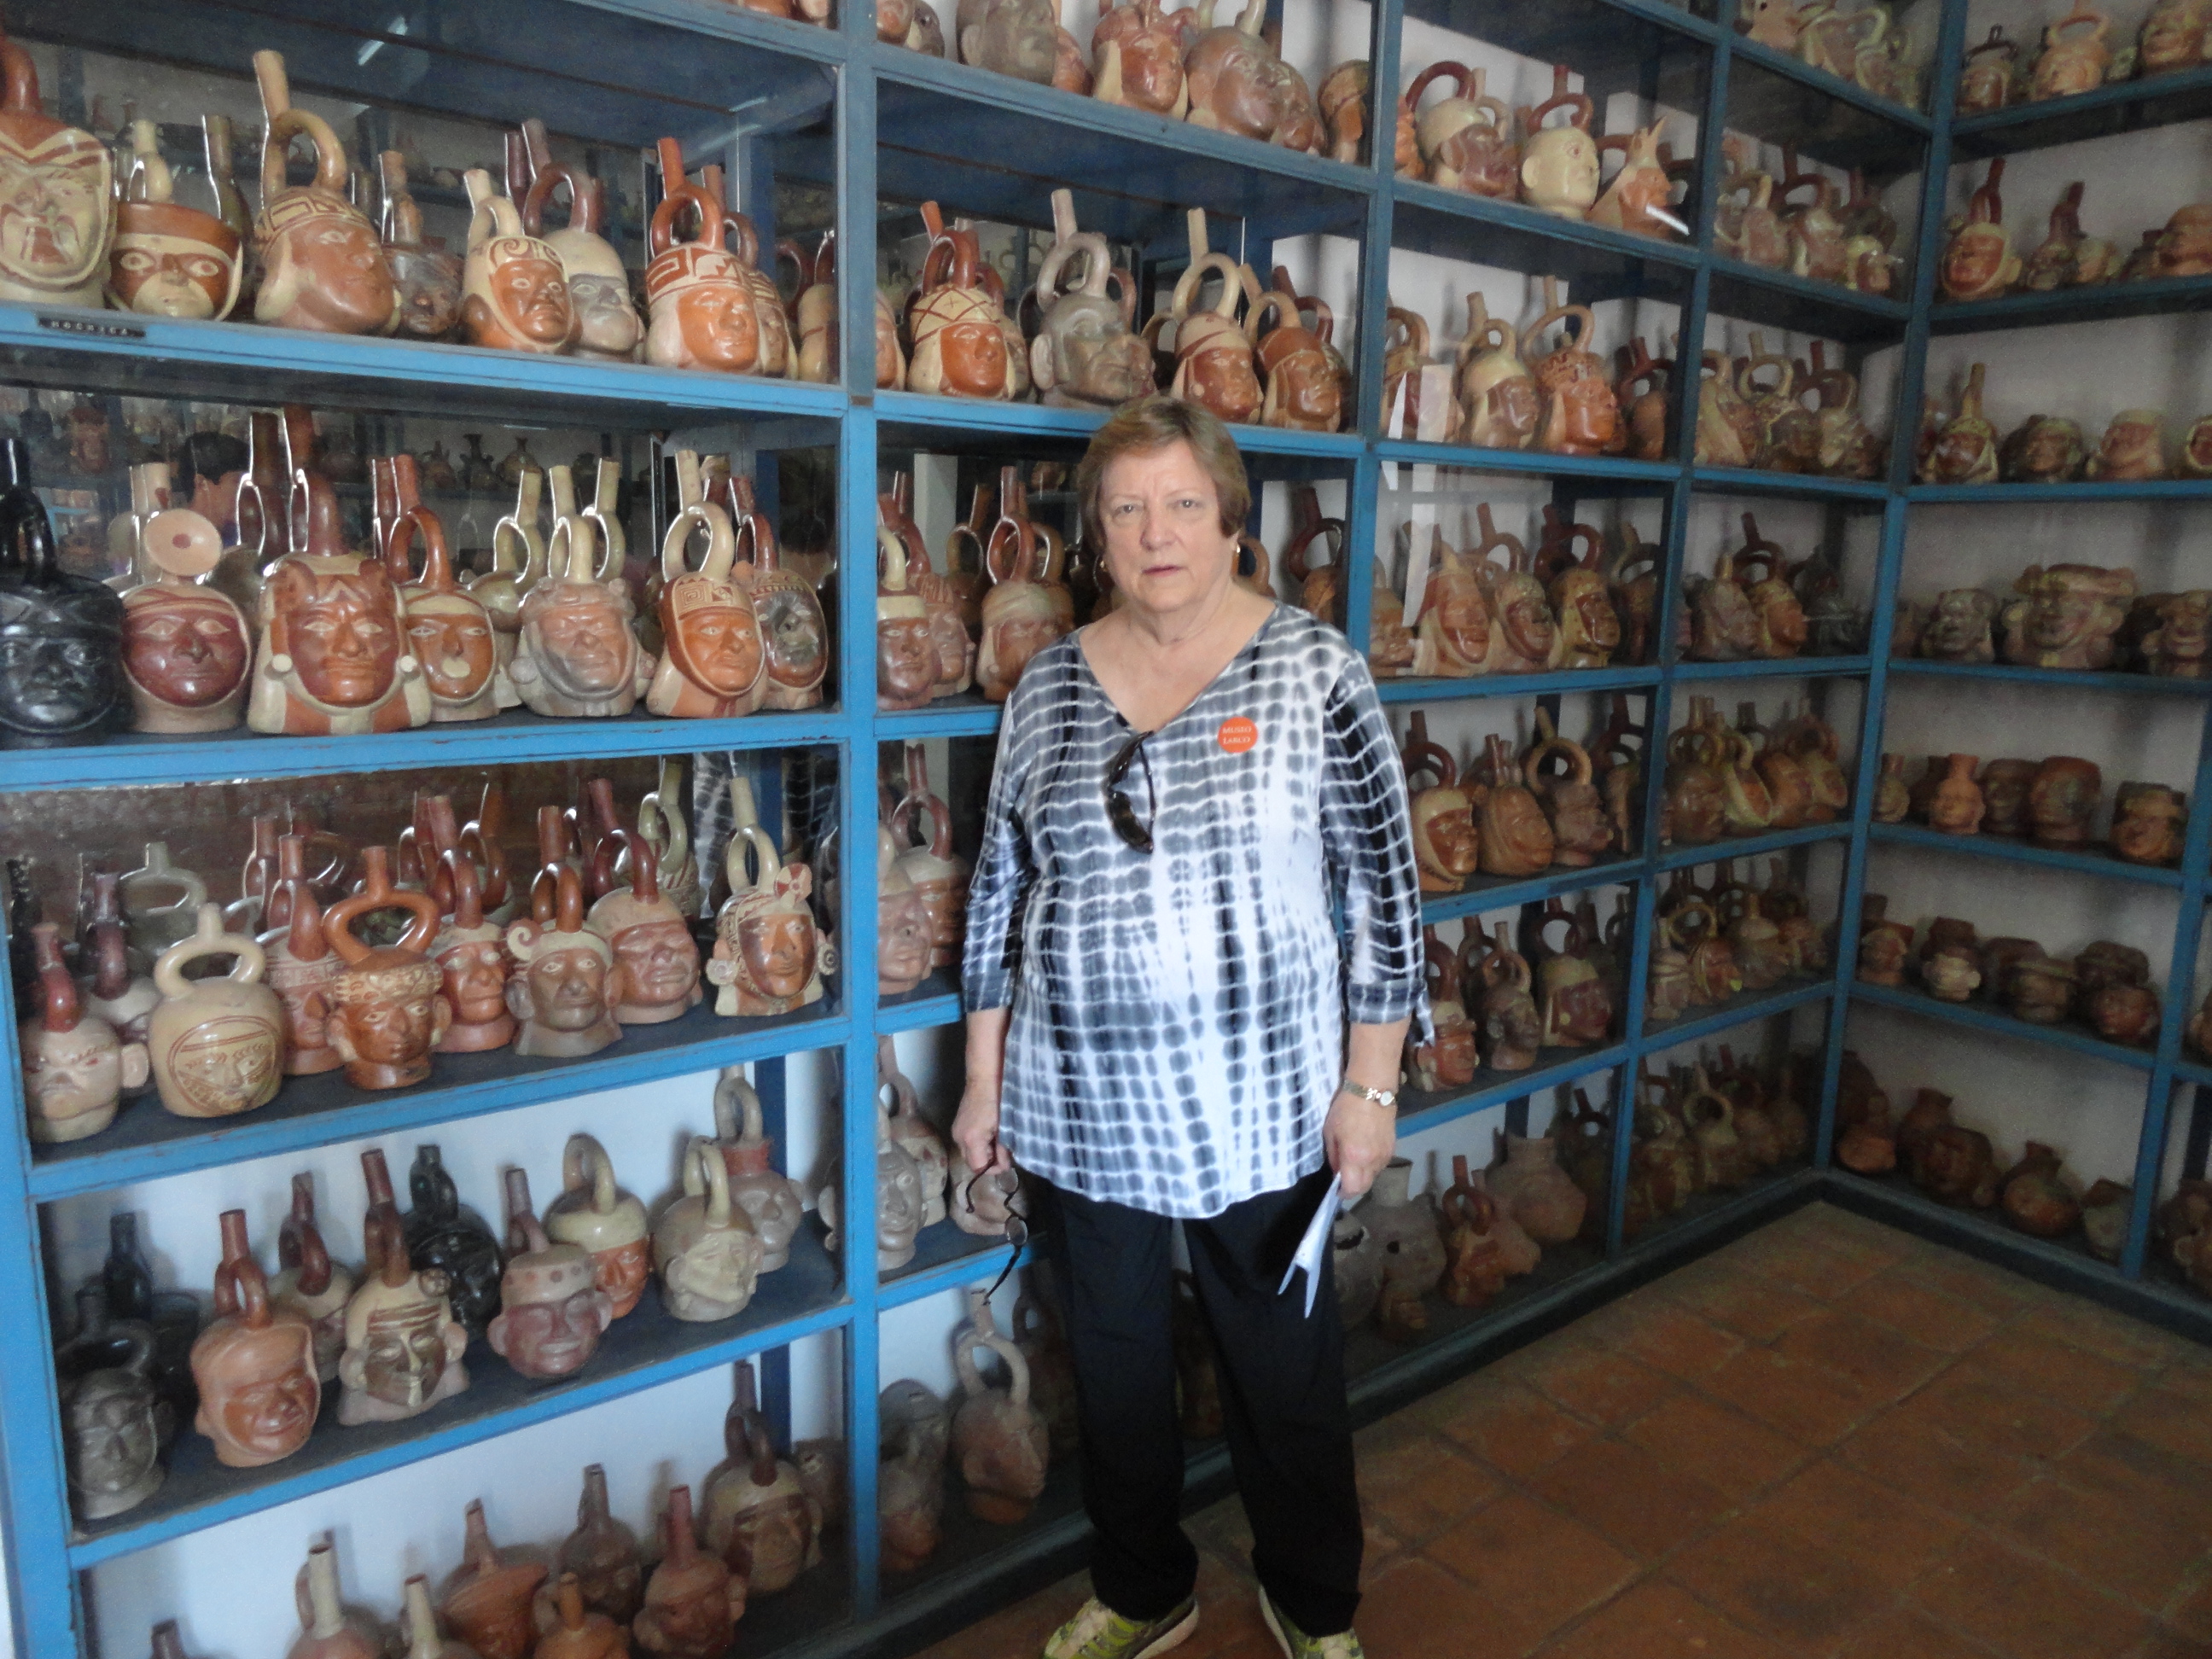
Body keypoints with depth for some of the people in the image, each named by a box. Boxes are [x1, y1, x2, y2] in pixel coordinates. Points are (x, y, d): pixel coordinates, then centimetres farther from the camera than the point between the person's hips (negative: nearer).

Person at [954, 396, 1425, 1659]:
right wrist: (986, 1079, 7)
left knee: (1285, 1357, 15)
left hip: (1262, 1103, -2)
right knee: (1116, 1356, 18)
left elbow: (1382, 881, -6)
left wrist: (1371, 1083, -7)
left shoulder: (1313, 667, -8)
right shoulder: (1051, 683, 1)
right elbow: (1002, 890, 6)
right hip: (1082, 1105, 3)